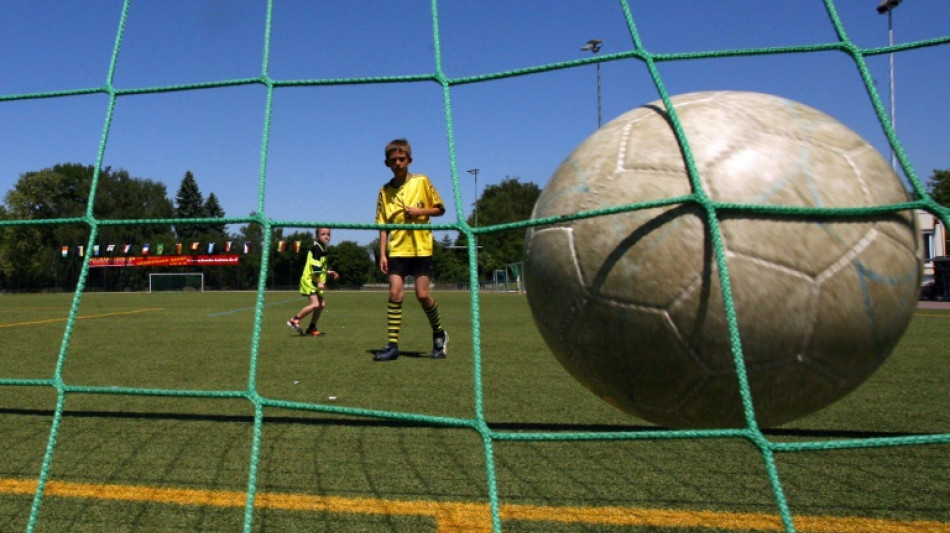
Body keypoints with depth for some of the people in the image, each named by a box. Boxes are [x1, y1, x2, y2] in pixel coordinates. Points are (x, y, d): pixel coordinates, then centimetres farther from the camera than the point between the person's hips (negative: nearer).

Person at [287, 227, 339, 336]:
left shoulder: (323, 249, 15)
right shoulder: (316, 248, -15)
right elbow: (315, 267, -22)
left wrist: (329, 272, 14)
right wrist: (319, 282, -24)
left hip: (316, 281, 10)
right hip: (309, 280, -10)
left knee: (322, 304, 9)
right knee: (315, 304, -20)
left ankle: (311, 328, 18)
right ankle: (294, 320, -6)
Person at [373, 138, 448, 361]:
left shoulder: (422, 181, 1)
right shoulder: (385, 191, 7)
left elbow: (440, 209, 5)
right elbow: (383, 225, 7)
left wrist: (419, 211, -12)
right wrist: (382, 254, 1)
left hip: (421, 247, -2)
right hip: (397, 249, 2)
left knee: (422, 294, -4)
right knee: (395, 293, -6)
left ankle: (439, 334, 19)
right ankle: (392, 344, -2)